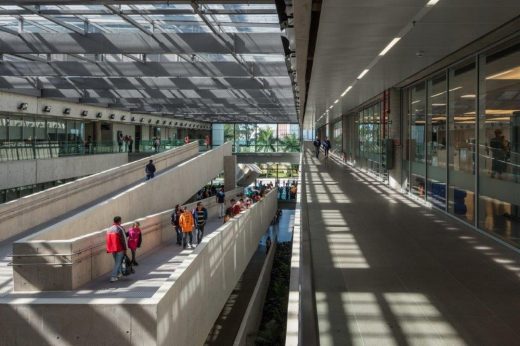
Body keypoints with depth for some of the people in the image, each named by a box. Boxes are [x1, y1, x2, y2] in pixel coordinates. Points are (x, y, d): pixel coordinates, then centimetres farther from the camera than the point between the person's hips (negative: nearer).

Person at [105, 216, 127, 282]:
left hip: (112, 249, 6)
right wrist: (125, 249, -4)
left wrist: (109, 249, 18)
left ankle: (119, 273, 33)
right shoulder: (120, 228, -11)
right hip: (120, 248, -6)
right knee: (117, 263, 0)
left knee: (116, 261, 22)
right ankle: (113, 277, -5)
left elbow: (107, 239, 11)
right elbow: (124, 239, -12)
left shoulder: (109, 229, 7)